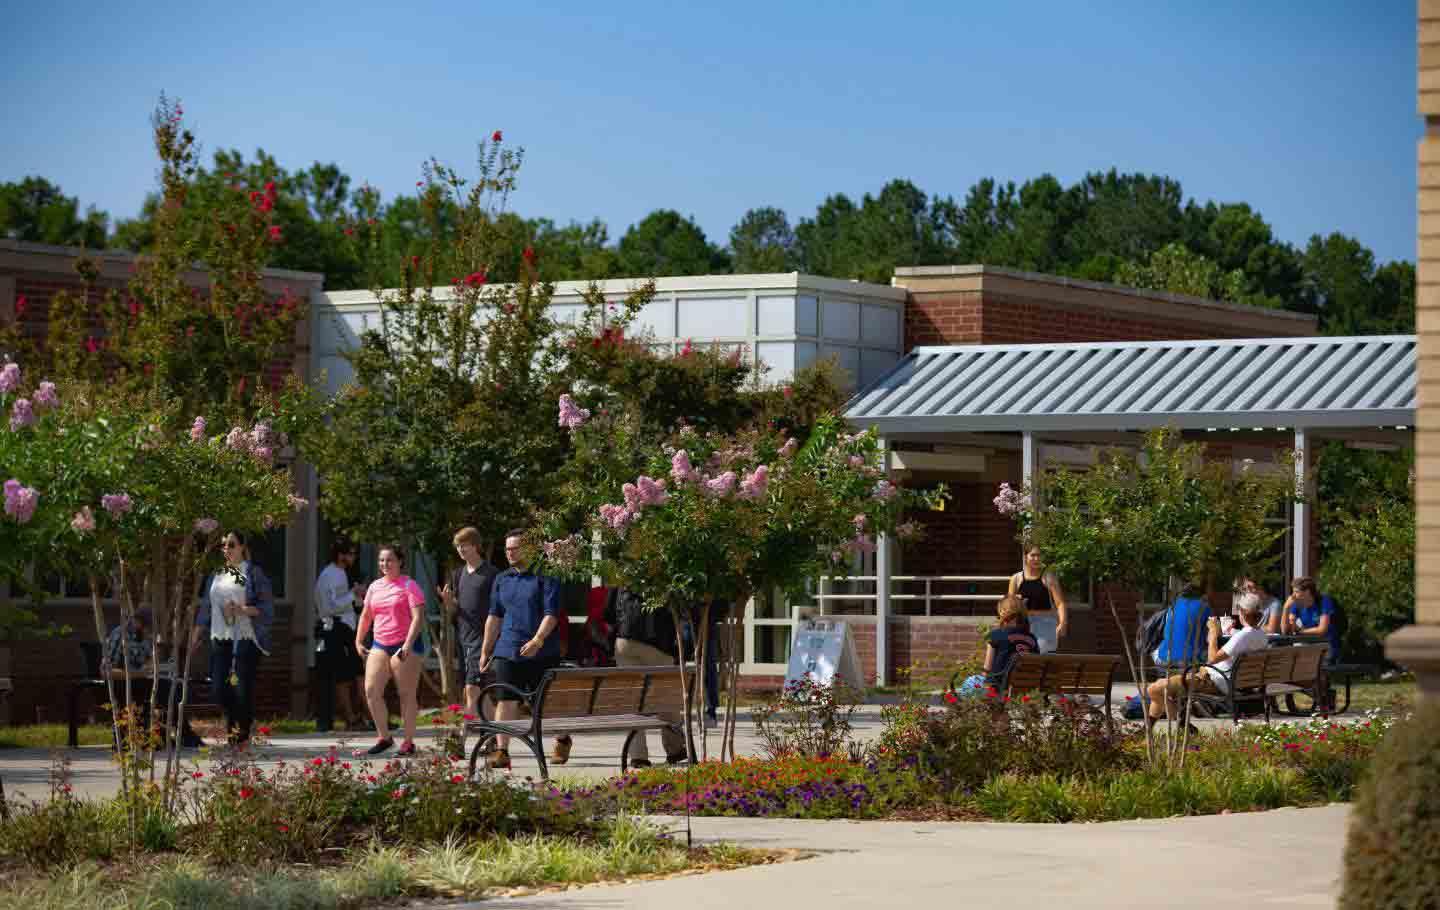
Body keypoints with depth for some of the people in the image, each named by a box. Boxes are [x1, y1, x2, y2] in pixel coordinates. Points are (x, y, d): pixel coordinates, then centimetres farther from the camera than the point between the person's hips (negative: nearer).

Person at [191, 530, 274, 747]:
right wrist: (195, 637, 15)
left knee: (243, 687, -7)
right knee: (219, 686, -2)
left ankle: (243, 733, 7)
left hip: (246, 638, -5)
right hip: (220, 638, 5)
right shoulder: (216, 575, 15)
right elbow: (205, 608, 19)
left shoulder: (253, 573, -1)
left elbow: (267, 607, -5)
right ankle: (233, 724, 21)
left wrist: (242, 610, -19)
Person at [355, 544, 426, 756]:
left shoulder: (409, 586, -5)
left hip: (404, 645, -6)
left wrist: (408, 644, -23)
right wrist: (359, 641, 14)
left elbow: (418, 617, -14)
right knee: (371, 691, -5)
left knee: (406, 695, -1)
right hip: (380, 645, 6)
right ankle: (383, 737, 5)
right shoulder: (375, 587, 14)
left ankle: (409, 742, 5)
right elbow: (366, 616, 23)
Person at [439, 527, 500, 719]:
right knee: (469, 694, 8)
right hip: (463, 638, 7)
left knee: (472, 689, -15)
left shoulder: (490, 574, -5)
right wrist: (447, 601, -4)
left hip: (481, 637, -7)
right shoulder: (458, 575, 15)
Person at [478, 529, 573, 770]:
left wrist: (538, 640, -26)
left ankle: (562, 741, 31)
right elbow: (494, 617, 18)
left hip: (542, 652, -4)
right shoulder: (502, 580, 13)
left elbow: (551, 614, -12)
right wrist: (485, 650, 15)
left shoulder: (545, 577, -4)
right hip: (508, 651, 4)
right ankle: (501, 751, -8)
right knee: (505, 701, -6)